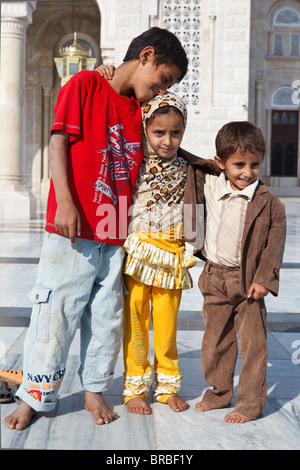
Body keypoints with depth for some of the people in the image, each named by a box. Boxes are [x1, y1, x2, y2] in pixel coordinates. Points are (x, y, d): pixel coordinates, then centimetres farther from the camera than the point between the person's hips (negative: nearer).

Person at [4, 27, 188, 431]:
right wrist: (65, 201, -16)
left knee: (107, 318, 9)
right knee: (56, 315, -1)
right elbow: (58, 143, -7)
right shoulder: (84, 84, -1)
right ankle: (34, 397, 14)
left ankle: (95, 390, 25)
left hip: (116, 238, 6)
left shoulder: (139, 110, 17)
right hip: (72, 231, -6)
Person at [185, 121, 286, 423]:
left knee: (252, 342, 2)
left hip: (248, 282, -4)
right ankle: (219, 392, 31)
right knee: (215, 339, 14)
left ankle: (250, 402, 13)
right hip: (215, 279, 4)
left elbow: (275, 244, -8)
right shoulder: (209, 188, 0)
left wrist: (263, 279, -14)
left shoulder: (269, 203, -9)